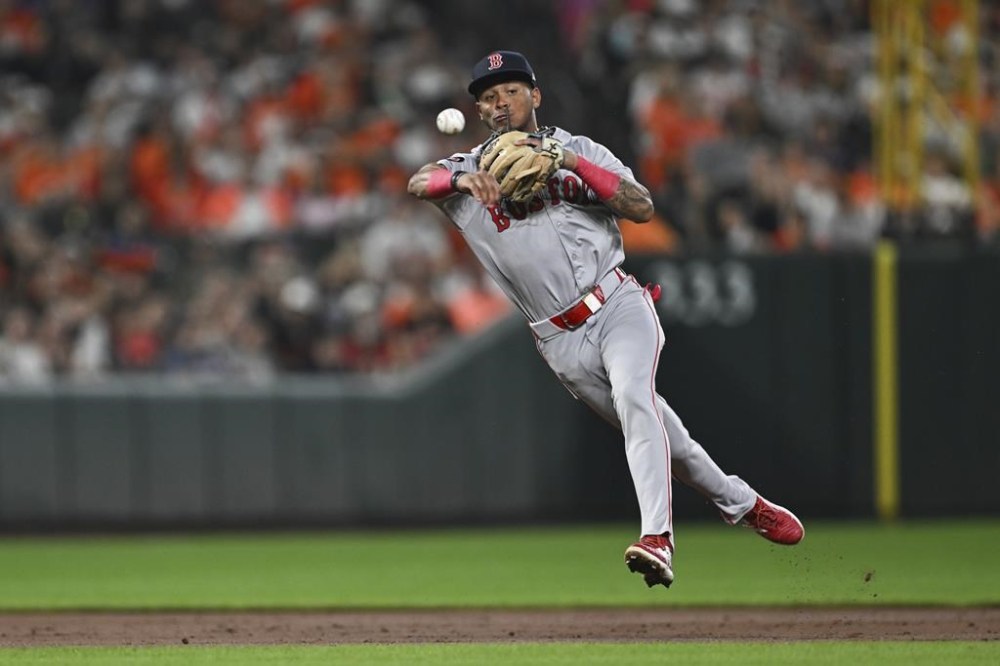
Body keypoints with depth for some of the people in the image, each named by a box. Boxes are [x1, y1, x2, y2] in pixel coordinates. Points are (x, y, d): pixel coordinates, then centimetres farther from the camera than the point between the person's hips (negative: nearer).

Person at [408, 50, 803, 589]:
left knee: (634, 396, -29)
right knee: (658, 435, 6)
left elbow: (642, 208, -5)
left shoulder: (579, 150, 8)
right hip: (562, 342, 2)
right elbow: (417, 183, -9)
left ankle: (656, 538, -40)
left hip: (618, 305, -2)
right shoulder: (472, 169, 10)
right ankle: (741, 503, 27)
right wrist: (462, 180, -29)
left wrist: (575, 165, -15)